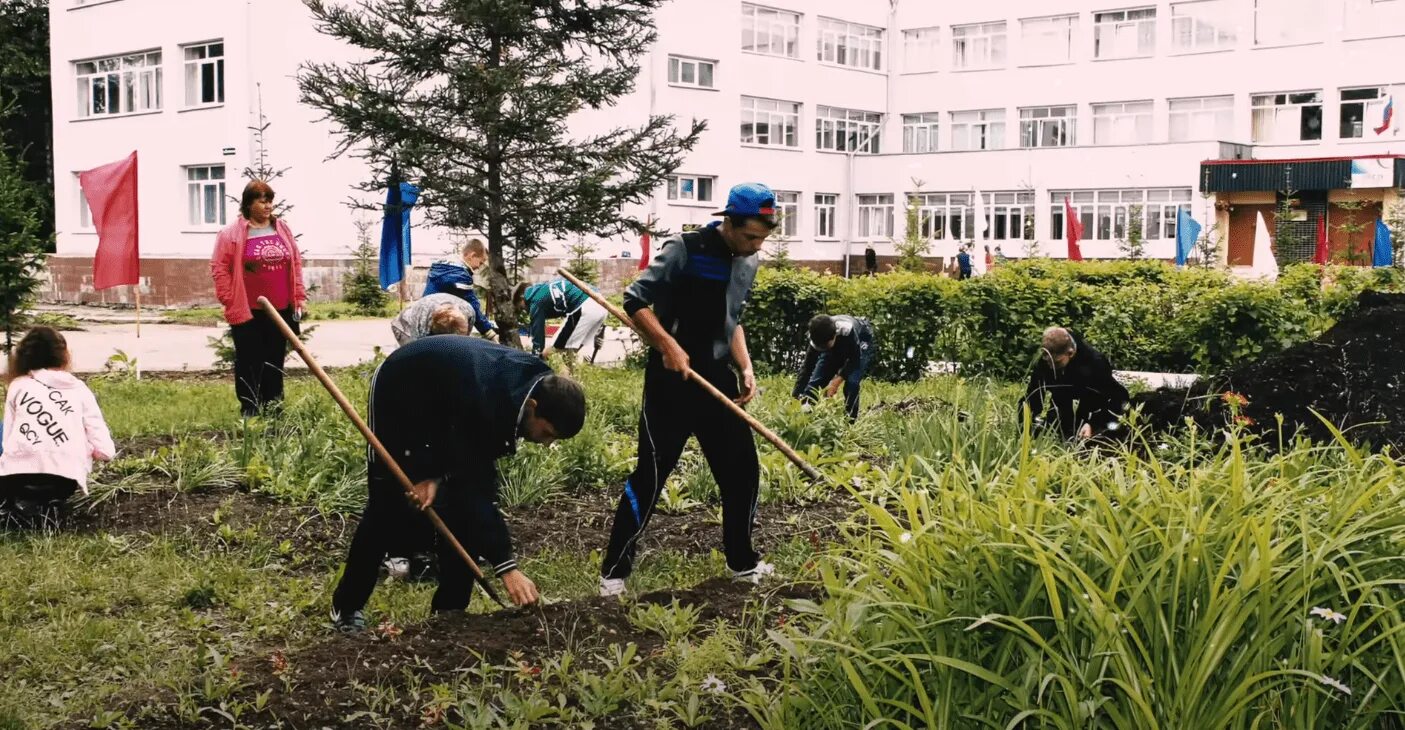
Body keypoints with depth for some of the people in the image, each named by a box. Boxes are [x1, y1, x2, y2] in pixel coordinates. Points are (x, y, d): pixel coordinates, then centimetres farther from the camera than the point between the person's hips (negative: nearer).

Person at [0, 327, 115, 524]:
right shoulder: (80, 390, 13)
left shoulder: (17, 386, 14)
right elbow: (105, 451, 7)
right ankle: (35, 504, 1)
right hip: (64, 481, -1)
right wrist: (81, 453, 27)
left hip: (16, 476, 1)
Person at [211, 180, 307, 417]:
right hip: (247, 312, -4)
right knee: (249, 363, 1)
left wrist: (300, 296, 8)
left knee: (275, 362, 11)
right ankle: (249, 411, 9)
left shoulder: (282, 229, 11)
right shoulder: (232, 233, -4)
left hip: (281, 310, 4)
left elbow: (296, 263, 14)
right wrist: (231, 301, -9)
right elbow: (219, 268, -5)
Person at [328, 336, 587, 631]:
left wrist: (435, 472, -24)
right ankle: (347, 606, 14)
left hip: (450, 400, 7)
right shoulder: (482, 399, -44)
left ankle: (450, 613, 5)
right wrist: (506, 565, -44)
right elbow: (473, 490, -42)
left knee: (463, 509, -5)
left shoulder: (541, 383, -22)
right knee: (390, 509, -5)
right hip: (401, 396, -6)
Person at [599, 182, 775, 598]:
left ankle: (743, 562, 28)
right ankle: (614, 571, 6)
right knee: (651, 475, -5)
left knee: (742, 470, 11)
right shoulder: (686, 250, -14)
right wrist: (668, 345, -22)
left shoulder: (747, 263, 8)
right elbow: (635, 301, -14)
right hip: (672, 379, -7)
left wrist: (745, 368, 7)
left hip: (718, 379, 7)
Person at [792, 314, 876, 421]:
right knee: (814, 380, -8)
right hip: (837, 348, 4)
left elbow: (854, 358, -31)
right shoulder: (818, 338, -29)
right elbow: (807, 368, -25)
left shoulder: (847, 330, -42)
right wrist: (795, 397, -31)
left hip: (861, 345, -4)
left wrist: (837, 381, -39)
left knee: (851, 382, -26)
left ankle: (850, 420, -15)